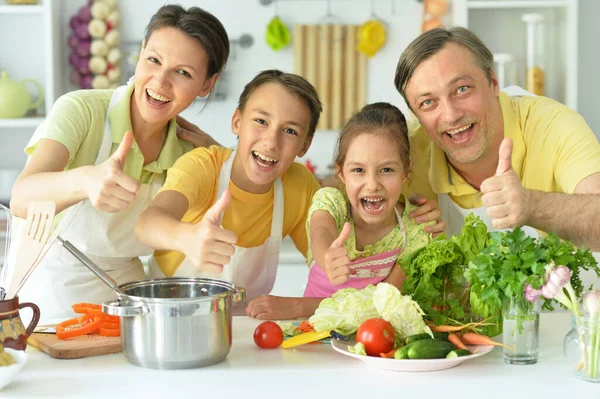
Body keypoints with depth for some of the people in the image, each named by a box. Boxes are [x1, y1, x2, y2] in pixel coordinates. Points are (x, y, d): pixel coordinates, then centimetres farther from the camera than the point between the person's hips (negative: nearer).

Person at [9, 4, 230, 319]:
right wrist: (85, 180, -47)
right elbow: (22, 198, -28)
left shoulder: (189, 153, -2)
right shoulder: (81, 110, -14)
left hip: (121, 300, 3)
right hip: (44, 299, -3)